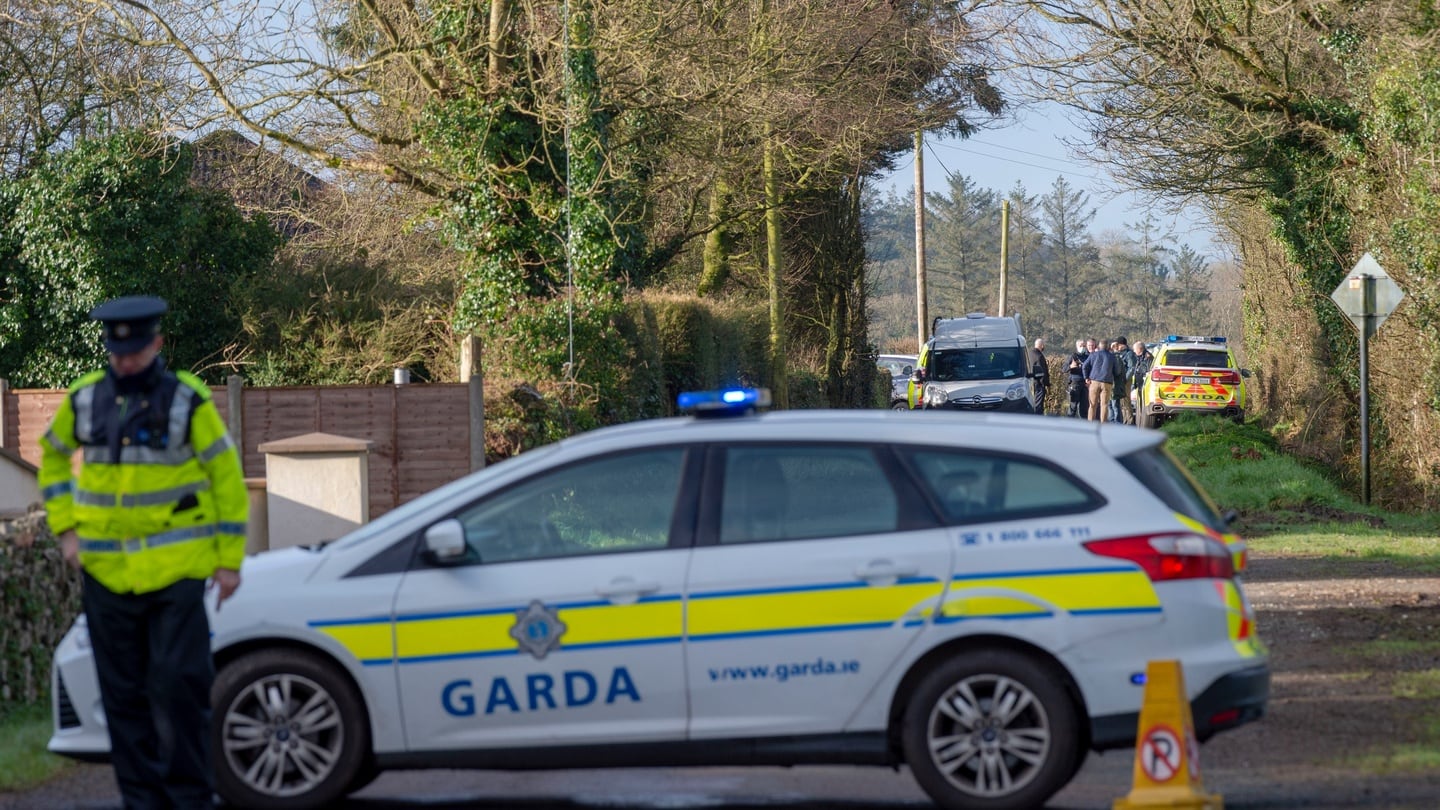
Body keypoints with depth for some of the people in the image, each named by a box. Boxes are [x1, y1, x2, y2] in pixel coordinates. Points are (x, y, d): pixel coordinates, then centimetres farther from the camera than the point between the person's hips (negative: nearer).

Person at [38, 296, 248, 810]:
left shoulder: (188, 399, -4)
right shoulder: (84, 398, 4)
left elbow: (226, 477, 0)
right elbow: (53, 457, 21)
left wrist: (230, 557, -2)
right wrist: (65, 529, 10)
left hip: (176, 569, -3)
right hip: (107, 570, 3)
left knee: (179, 684, -10)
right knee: (125, 693, 6)